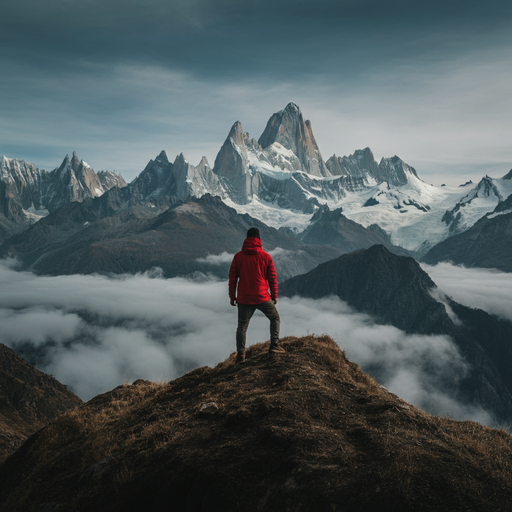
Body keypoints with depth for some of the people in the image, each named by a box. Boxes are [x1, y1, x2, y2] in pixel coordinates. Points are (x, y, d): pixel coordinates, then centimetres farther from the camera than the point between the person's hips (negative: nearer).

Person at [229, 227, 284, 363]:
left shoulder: (238, 256, 0)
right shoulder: (265, 256, -2)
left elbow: (232, 278, 2)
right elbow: (272, 278, 3)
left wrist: (232, 296, 9)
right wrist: (274, 296, 12)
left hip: (243, 299, 1)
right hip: (262, 298, -1)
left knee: (242, 326, 10)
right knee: (275, 318, 20)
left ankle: (240, 354, 6)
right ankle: (274, 344, 13)